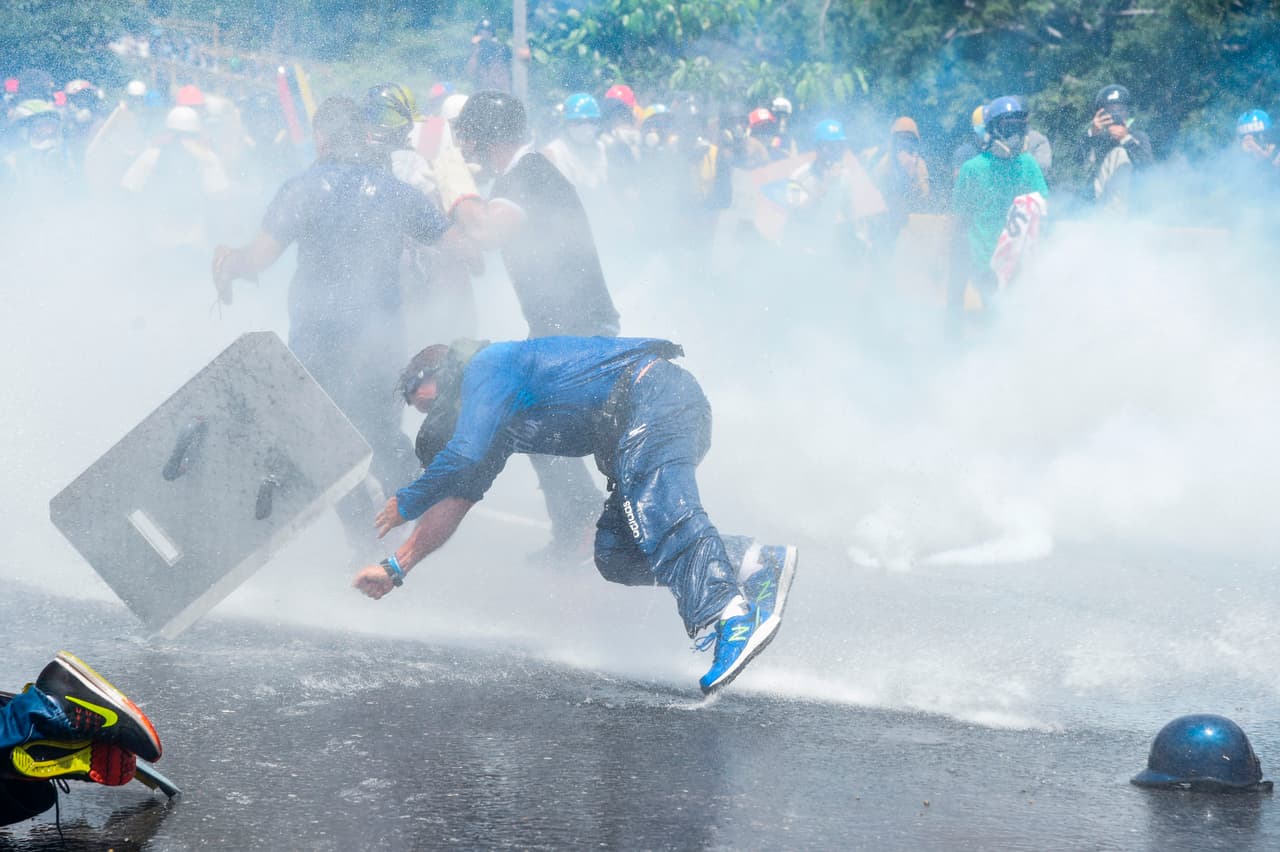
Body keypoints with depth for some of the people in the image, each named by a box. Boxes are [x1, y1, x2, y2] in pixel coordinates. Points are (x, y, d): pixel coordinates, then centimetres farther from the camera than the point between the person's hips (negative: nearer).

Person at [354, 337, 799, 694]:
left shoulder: (487, 366, -3)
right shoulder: (491, 421, 25)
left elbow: (462, 458, -15)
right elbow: (456, 501, 30)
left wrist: (406, 503, 2)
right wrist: (394, 568, 30)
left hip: (656, 393, -9)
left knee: (655, 508, -33)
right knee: (615, 557, -3)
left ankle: (730, 615, -55)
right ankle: (753, 564, -16)